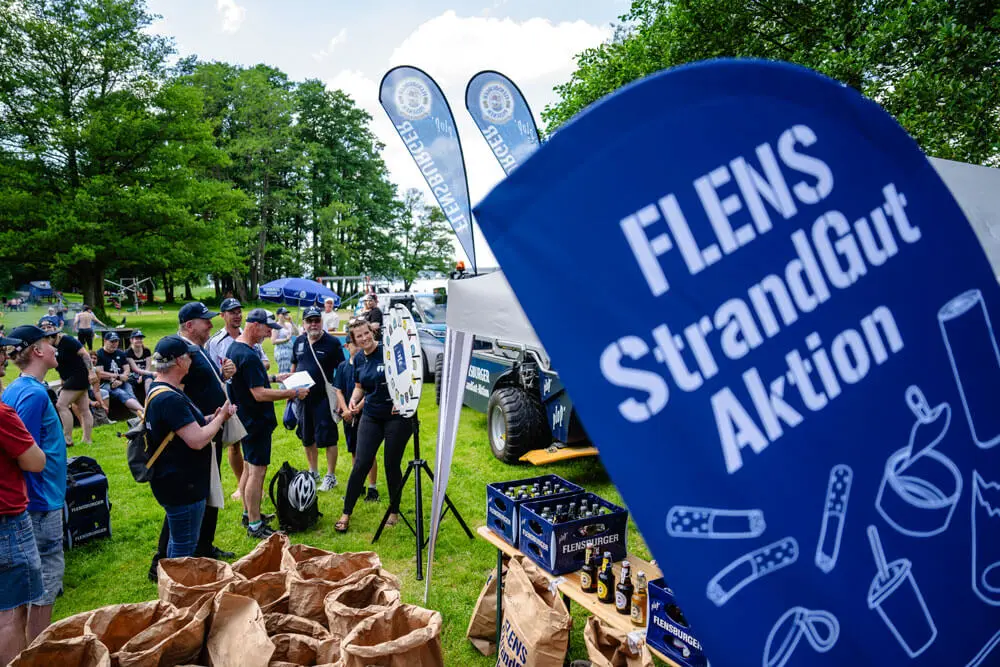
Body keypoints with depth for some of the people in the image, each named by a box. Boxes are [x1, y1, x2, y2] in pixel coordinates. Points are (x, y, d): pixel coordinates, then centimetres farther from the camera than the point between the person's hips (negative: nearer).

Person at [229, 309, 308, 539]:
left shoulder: (235, 348, 9)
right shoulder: (248, 356, -24)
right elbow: (260, 394, -27)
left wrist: (274, 378, 16)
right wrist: (293, 393, -21)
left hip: (246, 419, 11)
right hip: (256, 422, -11)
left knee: (249, 467, 20)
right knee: (257, 470, -3)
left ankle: (249, 513, 32)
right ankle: (255, 525, 5)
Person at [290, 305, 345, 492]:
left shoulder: (332, 343, -9)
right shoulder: (299, 342, 7)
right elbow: (294, 366, 18)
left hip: (324, 398, -5)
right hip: (302, 397, 6)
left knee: (328, 438, -2)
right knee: (307, 438, 15)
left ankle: (330, 476, 11)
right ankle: (313, 472, 31)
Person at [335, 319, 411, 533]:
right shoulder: (358, 359, 5)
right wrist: (353, 399, -3)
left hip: (397, 416, -4)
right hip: (371, 417, 4)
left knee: (391, 465, 4)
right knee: (361, 464, 1)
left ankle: (394, 512, 23)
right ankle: (346, 513, 12)